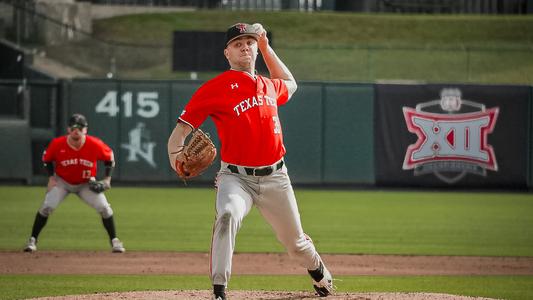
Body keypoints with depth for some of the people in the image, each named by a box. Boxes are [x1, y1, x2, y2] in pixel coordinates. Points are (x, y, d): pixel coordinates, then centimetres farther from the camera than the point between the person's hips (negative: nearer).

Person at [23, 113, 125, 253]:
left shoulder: (95, 144, -24)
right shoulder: (58, 144, -23)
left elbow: (109, 157, -4)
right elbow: (47, 159, -2)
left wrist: (107, 179, -10)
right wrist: (51, 177, -12)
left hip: (86, 184, 1)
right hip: (62, 182, -1)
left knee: (104, 208, -12)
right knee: (47, 207, -19)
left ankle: (114, 241, 4)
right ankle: (32, 240, -6)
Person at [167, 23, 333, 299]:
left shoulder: (269, 86, 10)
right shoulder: (216, 88, -7)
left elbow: (289, 84, 37)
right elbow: (182, 127, -9)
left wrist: (266, 49, 29)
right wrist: (176, 153, -29)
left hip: (275, 178, 4)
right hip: (236, 177, -4)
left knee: (295, 241, 15)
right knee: (227, 216, -35)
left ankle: (319, 273, 48)